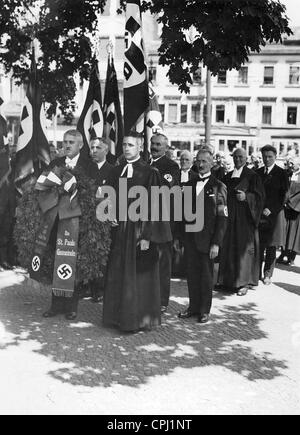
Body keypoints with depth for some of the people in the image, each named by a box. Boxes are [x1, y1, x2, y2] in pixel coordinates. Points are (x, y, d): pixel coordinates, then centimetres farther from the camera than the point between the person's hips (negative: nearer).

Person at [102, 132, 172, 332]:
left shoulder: (149, 172, -8)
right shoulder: (117, 171, 9)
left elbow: (152, 206, -12)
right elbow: (114, 199, 13)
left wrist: (147, 236, -17)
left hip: (139, 228, -6)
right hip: (119, 228, 6)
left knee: (138, 275, 2)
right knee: (118, 274, 11)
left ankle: (138, 318, 16)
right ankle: (119, 315, 25)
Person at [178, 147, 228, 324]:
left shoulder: (218, 187, -4)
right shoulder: (189, 185, 10)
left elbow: (222, 218, -8)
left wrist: (216, 243, -14)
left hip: (207, 239, -4)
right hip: (190, 237, 4)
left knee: (206, 275, 6)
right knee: (192, 274, 10)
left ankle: (205, 310, 20)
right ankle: (194, 306, 24)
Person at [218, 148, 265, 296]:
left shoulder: (252, 176, -2)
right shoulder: (227, 177, 13)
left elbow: (260, 195, -7)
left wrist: (246, 196, -23)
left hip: (245, 217, -5)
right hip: (229, 216, 5)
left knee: (244, 248, -3)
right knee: (228, 248, 6)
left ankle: (244, 283, 4)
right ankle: (229, 280, 15)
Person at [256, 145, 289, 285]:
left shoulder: (281, 174, -1)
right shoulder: (257, 173, 9)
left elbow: (283, 197, -3)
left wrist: (271, 210, -12)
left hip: (274, 214, -2)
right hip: (258, 213, 3)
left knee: (271, 246, 3)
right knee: (258, 246, 1)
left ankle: (267, 275, 13)